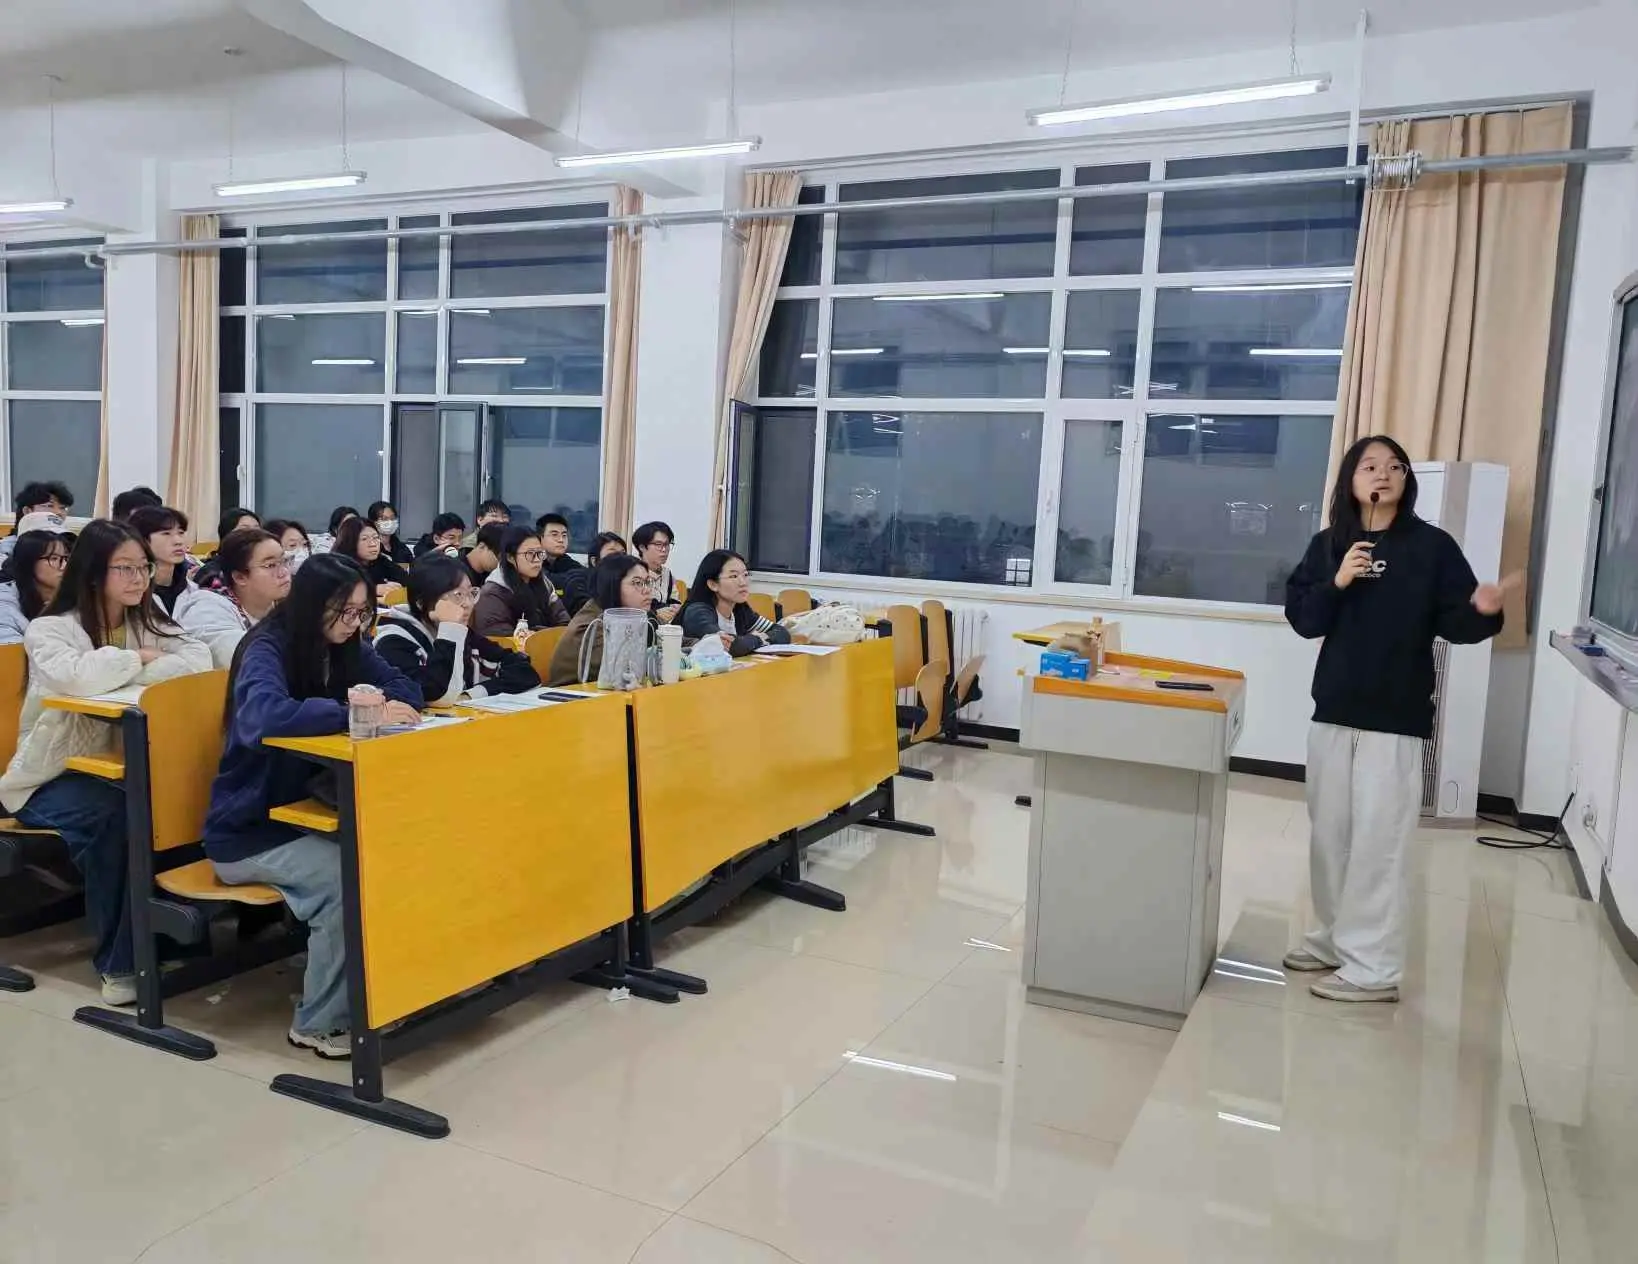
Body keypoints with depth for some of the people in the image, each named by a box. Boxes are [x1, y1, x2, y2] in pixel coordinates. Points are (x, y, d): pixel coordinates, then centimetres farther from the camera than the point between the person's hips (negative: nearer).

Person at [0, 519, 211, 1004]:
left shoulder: (146, 623, 5)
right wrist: (138, 658, -15)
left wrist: (121, 674, -24)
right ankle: (120, 960, -19)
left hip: (117, 769, 4)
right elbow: (77, 676, -33)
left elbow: (199, 659, -14)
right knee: (110, 815, -35)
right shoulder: (49, 630, -10)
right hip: (49, 778, -4)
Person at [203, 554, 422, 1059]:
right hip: (249, 829, -7)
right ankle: (318, 1022, -13)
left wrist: (389, 707, -17)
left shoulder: (345, 647, 3)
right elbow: (261, 717, -38)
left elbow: (406, 688, 6)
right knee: (344, 874, -30)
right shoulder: (266, 650, -18)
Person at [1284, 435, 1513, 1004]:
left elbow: (1454, 623, -5)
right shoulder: (1328, 545, 5)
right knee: (1330, 834, 13)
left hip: (1396, 720, -4)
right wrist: (1336, 584, -14)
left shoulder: (1433, 546, -4)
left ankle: (1374, 966, 4)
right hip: (1333, 712, 4)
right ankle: (1333, 936, 29)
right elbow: (1301, 619, 2)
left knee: (1378, 841, -3)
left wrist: (1483, 611, -26)